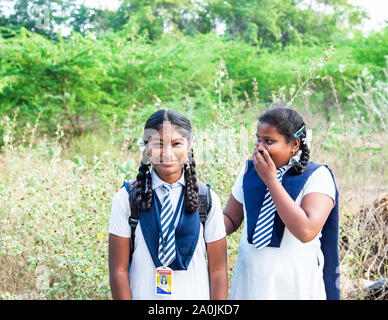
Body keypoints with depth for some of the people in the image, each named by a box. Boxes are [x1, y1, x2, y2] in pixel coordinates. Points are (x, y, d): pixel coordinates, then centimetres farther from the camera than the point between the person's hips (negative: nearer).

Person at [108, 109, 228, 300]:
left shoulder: (208, 200, -5)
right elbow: (119, 270, -7)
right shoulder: (125, 199, -8)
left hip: (196, 295, 1)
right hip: (144, 295, -1)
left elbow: (218, 270, -3)